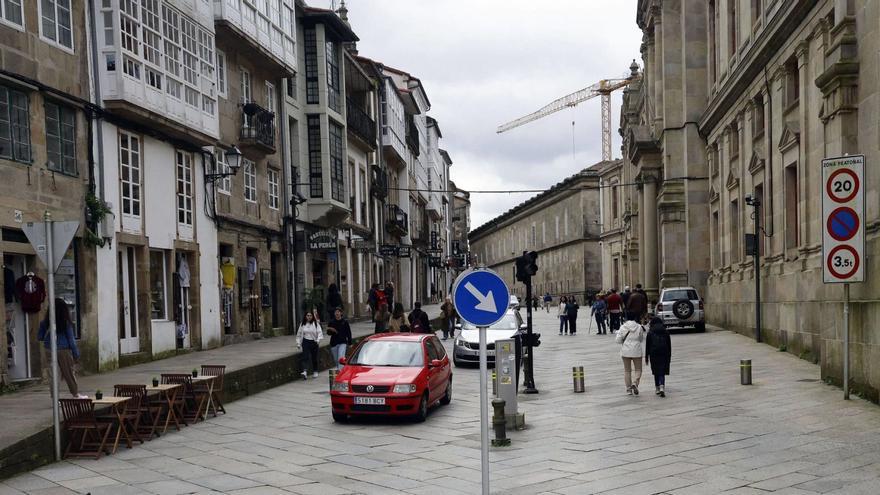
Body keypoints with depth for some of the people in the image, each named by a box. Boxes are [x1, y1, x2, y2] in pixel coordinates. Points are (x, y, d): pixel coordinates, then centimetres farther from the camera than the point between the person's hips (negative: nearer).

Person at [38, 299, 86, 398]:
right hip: (64, 350, -2)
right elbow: (71, 339, -4)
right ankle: (76, 394, 18)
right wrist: (76, 354, 1)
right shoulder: (66, 323, -7)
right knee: (70, 373, 10)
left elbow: (39, 337, 5)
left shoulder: (45, 322, 0)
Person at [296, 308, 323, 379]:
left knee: (314, 358, 7)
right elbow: (299, 334, 13)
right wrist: (298, 343, 8)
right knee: (305, 356, -15)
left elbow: (319, 332, -6)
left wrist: (318, 339, -23)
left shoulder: (316, 324, -1)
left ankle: (315, 371, 23)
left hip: (314, 342, 0)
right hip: (305, 342, 1)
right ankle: (305, 371, -27)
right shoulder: (302, 324, 7)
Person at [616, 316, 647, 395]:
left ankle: (628, 388, 11)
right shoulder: (639, 327, -6)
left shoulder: (623, 327, -5)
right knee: (638, 369, 10)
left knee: (627, 370, 11)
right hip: (636, 351, -1)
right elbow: (641, 339, 5)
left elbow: (618, 340, -5)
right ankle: (635, 383, -15)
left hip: (625, 351, 1)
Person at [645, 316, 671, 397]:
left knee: (656, 372, 13)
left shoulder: (650, 333, 1)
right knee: (662, 372, 1)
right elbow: (669, 345, 10)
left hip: (654, 355, -1)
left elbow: (647, 346, 1)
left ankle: (657, 388, 18)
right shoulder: (666, 332, 7)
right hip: (664, 354, 1)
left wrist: (646, 358, 6)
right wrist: (669, 356, 17)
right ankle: (662, 387, -18)